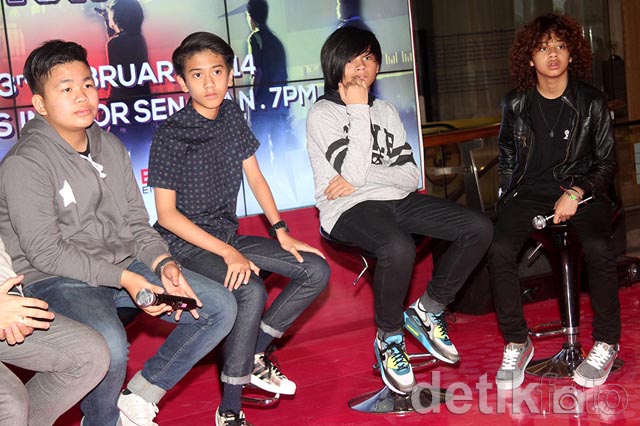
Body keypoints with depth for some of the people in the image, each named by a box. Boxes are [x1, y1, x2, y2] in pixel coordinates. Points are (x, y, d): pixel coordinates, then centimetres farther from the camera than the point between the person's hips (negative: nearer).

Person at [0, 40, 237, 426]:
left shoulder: (111, 147, 10)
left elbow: (137, 224, 11)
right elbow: (45, 253, -16)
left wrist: (164, 264, -10)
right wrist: (125, 279, -22)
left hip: (124, 265, 7)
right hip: (54, 280, -7)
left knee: (220, 308, -4)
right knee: (109, 344, -37)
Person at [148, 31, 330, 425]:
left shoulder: (232, 115, 4)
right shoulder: (171, 135, -15)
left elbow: (254, 176, 12)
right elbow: (167, 214, -16)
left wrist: (281, 231, 1)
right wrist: (227, 253, -22)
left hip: (227, 236, 7)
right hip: (185, 243, -7)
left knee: (317, 271, -3)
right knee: (252, 291, -34)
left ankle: (255, 354, 8)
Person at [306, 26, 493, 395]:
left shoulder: (386, 111, 18)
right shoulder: (322, 114, -1)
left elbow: (410, 176, 7)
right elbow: (353, 171, -17)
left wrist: (361, 178, -10)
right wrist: (358, 109, -11)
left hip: (397, 200, 6)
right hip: (349, 211, -6)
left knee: (479, 228, -11)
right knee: (399, 249, -38)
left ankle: (428, 310, 5)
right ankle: (389, 338, -12)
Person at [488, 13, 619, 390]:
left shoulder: (592, 102, 2)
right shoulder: (516, 105, 8)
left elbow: (607, 163, 4)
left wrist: (576, 193, -12)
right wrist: (507, 200, 9)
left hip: (582, 189, -2)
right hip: (530, 190, 2)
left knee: (598, 248, -32)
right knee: (500, 250, -26)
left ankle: (607, 343, -12)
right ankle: (517, 344, -10)